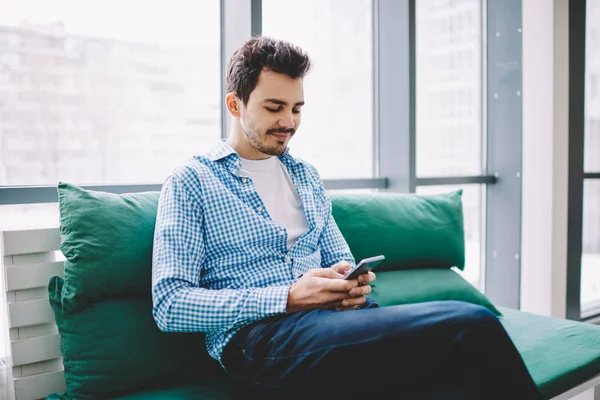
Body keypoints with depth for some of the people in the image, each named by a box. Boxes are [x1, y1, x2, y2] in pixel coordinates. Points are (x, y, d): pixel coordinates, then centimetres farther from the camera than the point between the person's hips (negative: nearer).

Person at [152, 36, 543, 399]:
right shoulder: (191, 182, 3)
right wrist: (288, 299, -16)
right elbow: (170, 305, -5)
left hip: (339, 318, 6)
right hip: (259, 334, -5)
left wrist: (351, 280, 0)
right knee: (472, 326, -28)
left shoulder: (307, 175, 21)